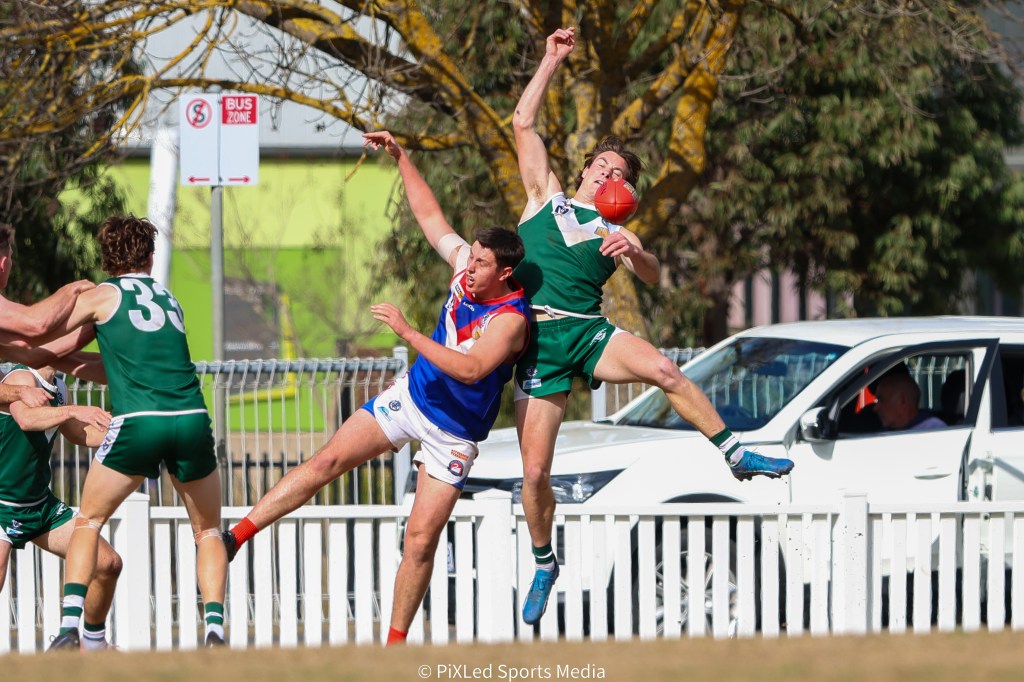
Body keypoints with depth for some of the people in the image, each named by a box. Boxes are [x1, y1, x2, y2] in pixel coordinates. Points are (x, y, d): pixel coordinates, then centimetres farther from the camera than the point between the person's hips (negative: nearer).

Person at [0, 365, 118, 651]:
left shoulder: (59, 388, 6)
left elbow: (79, 434, 21)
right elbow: (27, 419, -40)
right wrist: (74, 411, -52)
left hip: (42, 504, 8)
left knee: (108, 564, 5)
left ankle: (93, 643, 23)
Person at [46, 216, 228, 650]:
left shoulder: (102, 295, 11)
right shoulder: (168, 298, 26)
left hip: (137, 420, -3)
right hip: (192, 418, 3)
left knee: (88, 522, 15)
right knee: (208, 530, 21)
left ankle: (69, 629, -1)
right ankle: (214, 629, 2)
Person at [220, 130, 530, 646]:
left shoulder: (510, 318, -25)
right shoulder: (466, 267, -5)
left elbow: (470, 369, -38)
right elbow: (430, 216, 9)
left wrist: (407, 331, -38)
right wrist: (400, 157, 6)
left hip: (453, 431, -6)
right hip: (411, 395, 6)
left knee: (421, 537, -8)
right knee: (328, 459, -10)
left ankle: (396, 642, 4)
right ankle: (235, 537, -11)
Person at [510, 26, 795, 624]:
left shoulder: (615, 233, 18)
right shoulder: (547, 198, 17)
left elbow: (654, 277, 0)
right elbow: (524, 124, 12)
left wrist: (635, 253, -22)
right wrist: (552, 60, 12)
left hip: (589, 332, 0)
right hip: (540, 340, 0)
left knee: (664, 369, -30)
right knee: (535, 472, -5)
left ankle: (739, 456, -20)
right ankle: (545, 564, 16)